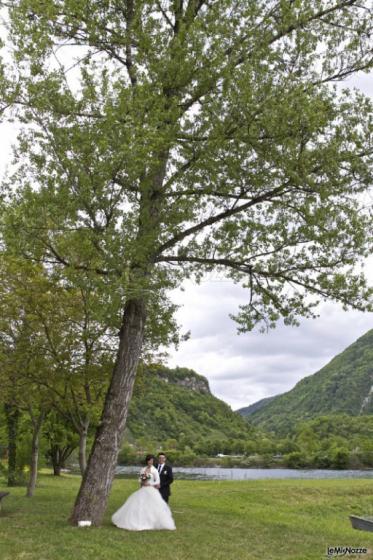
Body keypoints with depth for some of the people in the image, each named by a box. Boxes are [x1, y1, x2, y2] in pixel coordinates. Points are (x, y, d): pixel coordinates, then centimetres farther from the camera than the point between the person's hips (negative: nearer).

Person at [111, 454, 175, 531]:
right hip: (143, 490, 5)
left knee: (155, 507, -9)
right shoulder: (143, 469, 7)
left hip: (151, 491, -5)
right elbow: (139, 479, 12)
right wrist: (142, 482, -8)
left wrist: (149, 484, -12)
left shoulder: (154, 470, -6)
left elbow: (157, 482, -9)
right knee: (139, 505, 2)